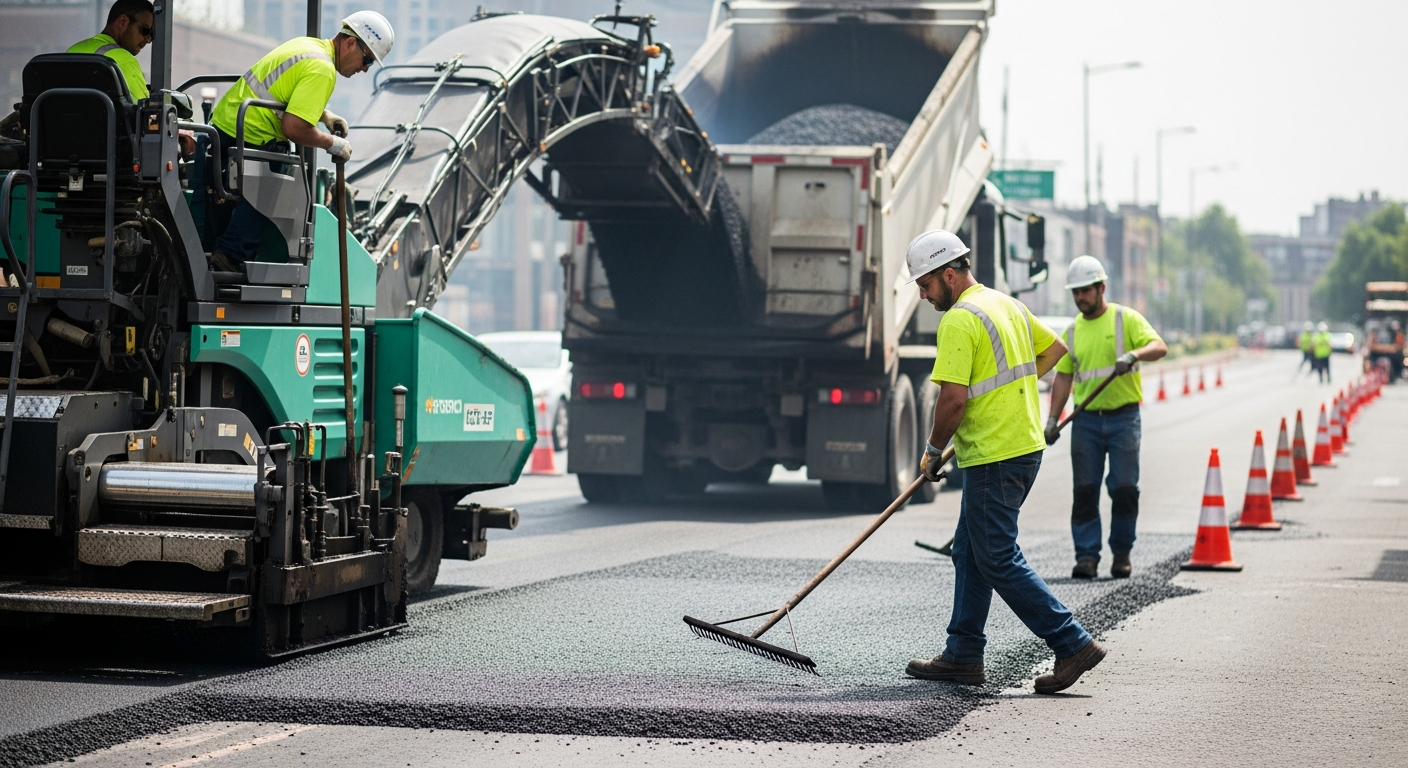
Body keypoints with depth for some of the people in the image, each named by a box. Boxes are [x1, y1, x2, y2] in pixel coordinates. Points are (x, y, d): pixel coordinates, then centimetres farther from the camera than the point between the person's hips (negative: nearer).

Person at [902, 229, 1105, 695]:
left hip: (993, 458, -10)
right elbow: (1055, 348, 26)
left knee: (999, 561, -5)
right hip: (1025, 445, 10)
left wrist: (933, 452, -8)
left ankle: (1073, 644, -6)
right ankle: (963, 657, 19)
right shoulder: (1007, 305, 13)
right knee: (969, 553, 15)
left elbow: (954, 398, -22)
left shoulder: (959, 320, -16)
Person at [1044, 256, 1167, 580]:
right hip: (1086, 420, 3)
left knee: (1125, 488, -4)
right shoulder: (1073, 330, 12)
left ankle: (1122, 553, 8)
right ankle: (1087, 555, 3)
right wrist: (1052, 419, 5)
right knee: (1084, 490, -1)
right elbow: (1063, 376, 13)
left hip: (1123, 417, -3)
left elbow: (1159, 347, -12)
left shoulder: (1126, 319, 0)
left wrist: (1134, 354, -32)